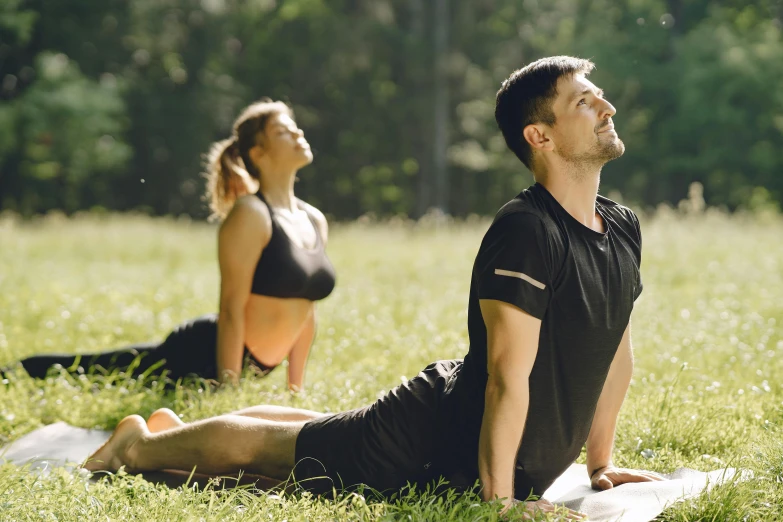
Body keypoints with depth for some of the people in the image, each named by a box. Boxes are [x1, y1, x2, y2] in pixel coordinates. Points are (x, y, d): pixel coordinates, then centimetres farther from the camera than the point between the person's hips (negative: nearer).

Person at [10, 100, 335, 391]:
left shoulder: (316, 221, 7)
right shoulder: (250, 215, -18)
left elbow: (306, 311, 13)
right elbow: (231, 308, -21)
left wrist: (296, 387, 12)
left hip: (253, 367, 8)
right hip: (200, 357, -8)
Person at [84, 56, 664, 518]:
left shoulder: (624, 230, -2)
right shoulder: (524, 231, -29)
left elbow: (617, 347, 11)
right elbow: (508, 376, -31)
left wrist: (601, 461, 11)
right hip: (437, 434, -9)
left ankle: (176, 427, 48)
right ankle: (141, 445, 30)